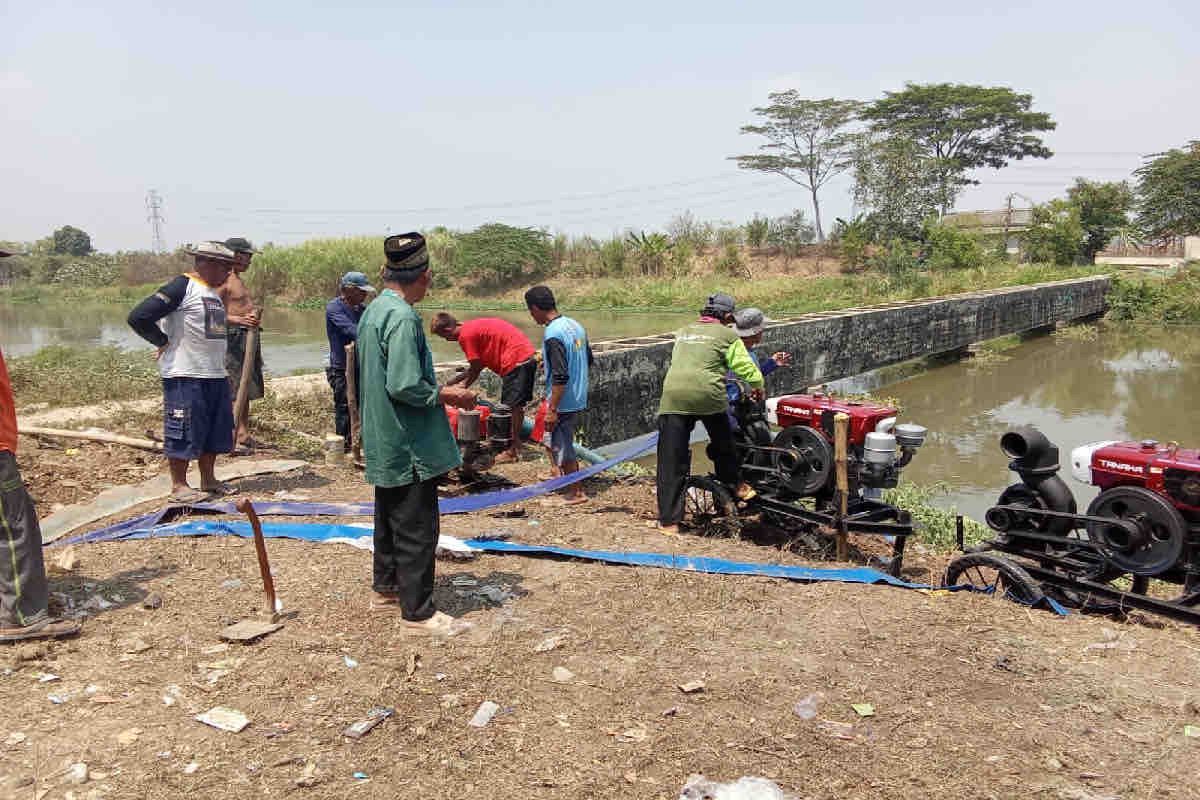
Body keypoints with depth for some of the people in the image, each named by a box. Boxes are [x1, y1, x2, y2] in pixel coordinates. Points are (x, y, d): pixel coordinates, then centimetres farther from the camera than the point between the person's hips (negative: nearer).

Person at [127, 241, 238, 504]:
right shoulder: (182, 287, -12)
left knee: (216, 431, 13)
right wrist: (164, 342, -8)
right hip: (184, 376, -9)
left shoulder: (214, 293, 15)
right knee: (184, 432, -1)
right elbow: (138, 317, -17)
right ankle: (179, 486, 8)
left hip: (216, 375, 9)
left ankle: (208, 480, 25)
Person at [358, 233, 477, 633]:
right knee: (417, 527, 0)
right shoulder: (403, 318, -21)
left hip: (384, 442, 10)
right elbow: (405, 386, -26)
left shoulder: (373, 310, 10)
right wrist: (447, 395, -12)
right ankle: (417, 609, 9)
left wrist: (437, 388, 18)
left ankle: (386, 589, 34)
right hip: (409, 445, -10)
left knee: (389, 517, 21)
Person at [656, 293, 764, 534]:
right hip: (707, 395, -3)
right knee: (722, 443, 25)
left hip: (673, 396, 3)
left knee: (671, 461, 4)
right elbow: (744, 366, 8)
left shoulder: (683, 332, 24)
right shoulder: (727, 335, 9)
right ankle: (734, 484, 44)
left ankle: (669, 521, 6)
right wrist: (757, 385, 26)